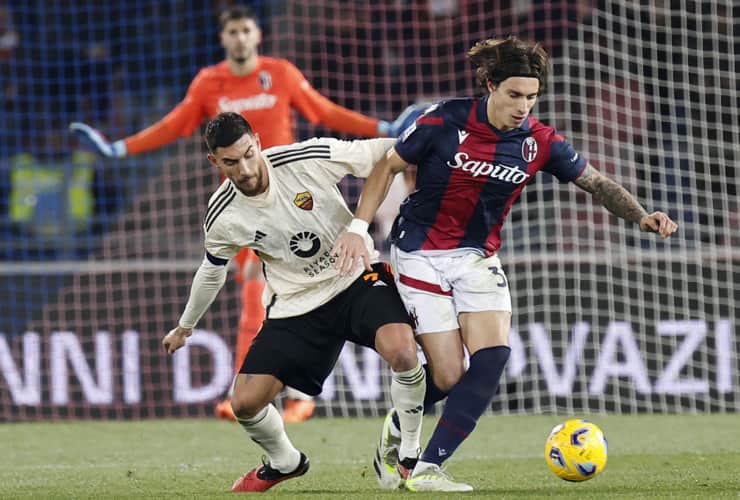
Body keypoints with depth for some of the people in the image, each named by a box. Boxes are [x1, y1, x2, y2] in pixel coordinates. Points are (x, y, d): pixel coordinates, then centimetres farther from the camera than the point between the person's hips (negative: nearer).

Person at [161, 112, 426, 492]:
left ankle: (410, 453, -5)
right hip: (295, 304, 2)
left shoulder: (309, 159, -21)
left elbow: (385, 152, -10)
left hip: (358, 279, -2)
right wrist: (185, 327, 24)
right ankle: (284, 463, 29)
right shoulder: (221, 218, -11)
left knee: (402, 352, -30)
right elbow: (212, 271, 11)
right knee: (245, 403, -5)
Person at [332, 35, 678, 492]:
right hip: (421, 255, -4)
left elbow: (597, 183, 3)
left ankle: (427, 469, -11)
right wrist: (358, 229, -12)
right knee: (448, 375, -10)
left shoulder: (540, 143, -7)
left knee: (493, 355, -17)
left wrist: (641, 216, -13)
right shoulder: (446, 122, -16)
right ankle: (397, 430, 24)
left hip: (479, 257, 4)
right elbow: (388, 167, -5)